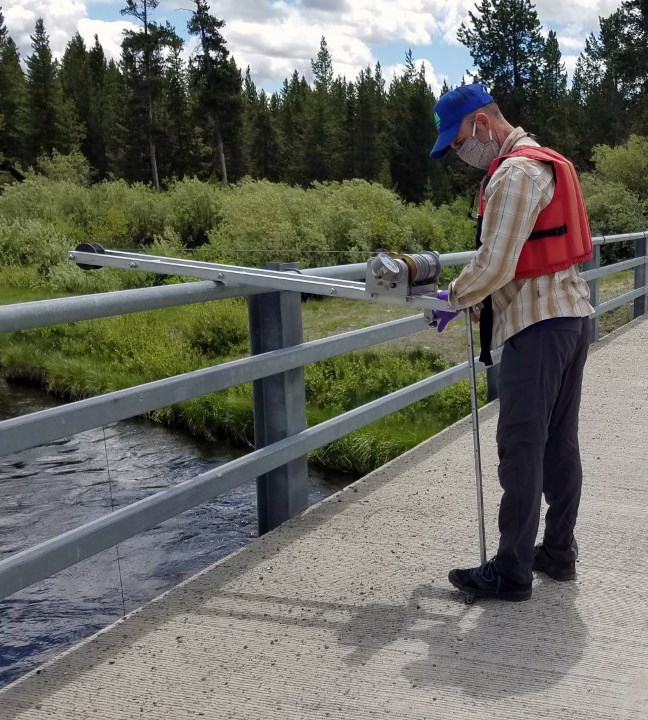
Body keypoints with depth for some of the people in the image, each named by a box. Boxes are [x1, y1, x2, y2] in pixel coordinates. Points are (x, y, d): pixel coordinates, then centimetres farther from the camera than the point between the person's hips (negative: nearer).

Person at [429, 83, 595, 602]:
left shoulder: (514, 173, -13)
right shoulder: (543, 162, 20)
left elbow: (495, 263, -19)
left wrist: (455, 299, -2)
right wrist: (481, 304, 16)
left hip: (539, 324, -10)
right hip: (573, 312, 10)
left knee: (521, 449, -5)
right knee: (560, 443, 13)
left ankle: (512, 573, 2)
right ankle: (559, 553, 22)